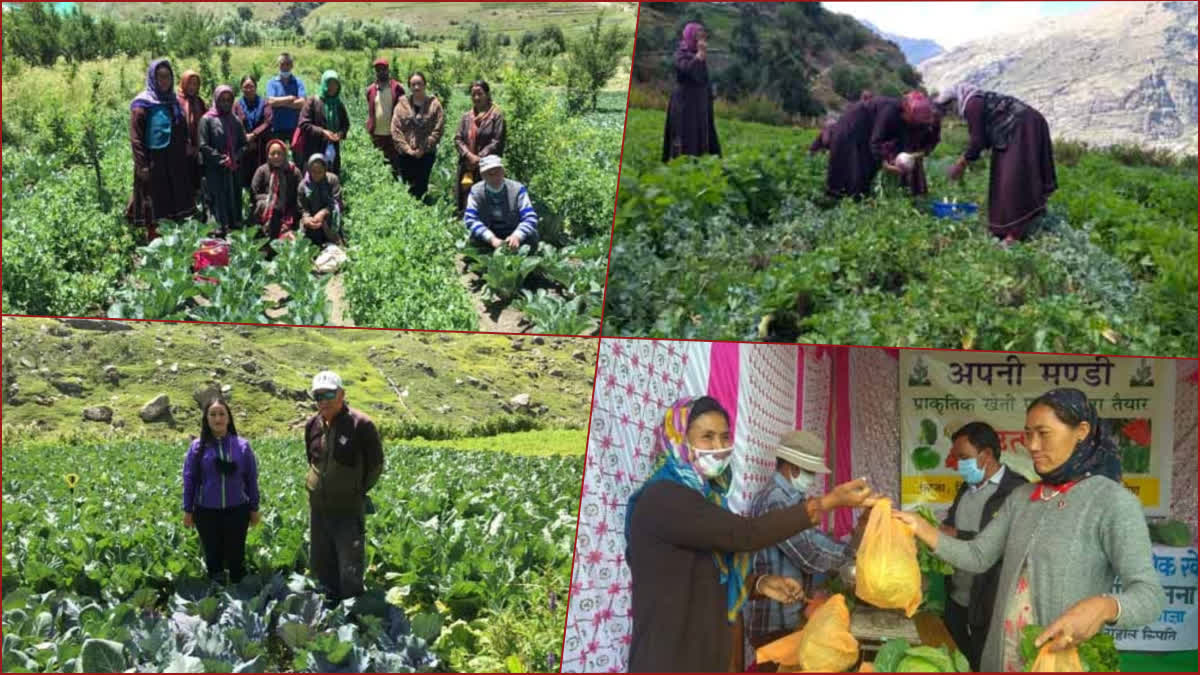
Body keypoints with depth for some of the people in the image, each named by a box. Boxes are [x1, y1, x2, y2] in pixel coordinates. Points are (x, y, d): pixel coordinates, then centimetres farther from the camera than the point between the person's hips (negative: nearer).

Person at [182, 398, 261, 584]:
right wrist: (188, 511, 3)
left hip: (237, 511, 0)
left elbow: (251, 479, 4)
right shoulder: (198, 447, -2)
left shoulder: (242, 446, -2)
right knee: (213, 556, 11)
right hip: (207, 512, 0)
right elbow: (189, 480, 3)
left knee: (236, 557, 8)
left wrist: (254, 508, 6)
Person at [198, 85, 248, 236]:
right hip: (215, 170, -4)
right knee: (219, 200, -7)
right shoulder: (208, 120, -1)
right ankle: (221, 228, -6)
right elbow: (203, 146, -7)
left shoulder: (235, 120, 13)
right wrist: (221, 159, -12)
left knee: (234, 199, 6)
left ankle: (235, 226, 11)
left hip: (234, 169, 5)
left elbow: (243, 144, 15)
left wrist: (236, 157, -3)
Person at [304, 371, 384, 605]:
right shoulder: (312, 425, 5)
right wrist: (320, 485, 14)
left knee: (350, 569, -6)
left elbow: (375, 465, -4)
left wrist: (357, 491, 0)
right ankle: (332, 604, 29)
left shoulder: (360, 425, -13)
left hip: (348, 509, -6)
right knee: (321, 563, 15)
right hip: (318, 507, 6)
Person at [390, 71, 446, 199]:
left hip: (426, 154, -2)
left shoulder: (434, 104, 0)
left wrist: (423, 148, -11)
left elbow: (438, 130, -6)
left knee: (421, 187, -1)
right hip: (405, 154, 2)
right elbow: (395, 130, 1)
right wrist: (407, 148, -9)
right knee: (407, 188, 6)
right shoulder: (402, 104, 5)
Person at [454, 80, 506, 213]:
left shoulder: (496, 116, -1)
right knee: (464, 204, 4)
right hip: (467, 169, 5)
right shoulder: (466, 116, 14)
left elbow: (497, 142, -7)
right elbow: (458, 139, 9)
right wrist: (469, 155, -8)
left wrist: (480, 158, -12)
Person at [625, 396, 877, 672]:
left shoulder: (704, 497, 14)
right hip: (670, 660, -10)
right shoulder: (663, 499, -18)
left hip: (706, 658, 10)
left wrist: (759, 584, 0)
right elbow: (747, 534, -25)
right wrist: (830, 501, -21)